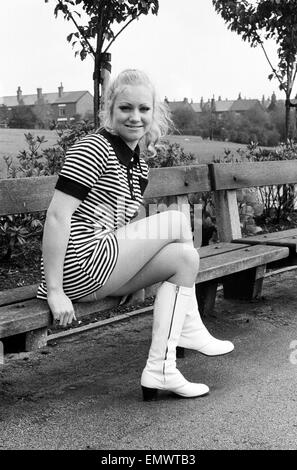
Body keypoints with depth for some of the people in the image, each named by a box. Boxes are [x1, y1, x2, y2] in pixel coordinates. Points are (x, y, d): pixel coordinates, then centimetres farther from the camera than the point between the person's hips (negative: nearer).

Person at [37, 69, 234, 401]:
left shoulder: (139, 167, 16)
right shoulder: (94, 149, -11)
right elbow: (57, 216, -19)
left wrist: (133, 275, 10)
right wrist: (54, 291, -22)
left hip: (99, 273, 9)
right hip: (80, 266, -9)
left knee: (184, 257, 2)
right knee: (177, 221, -6)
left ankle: (160, 371, 0)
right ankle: (190, 329, 9)